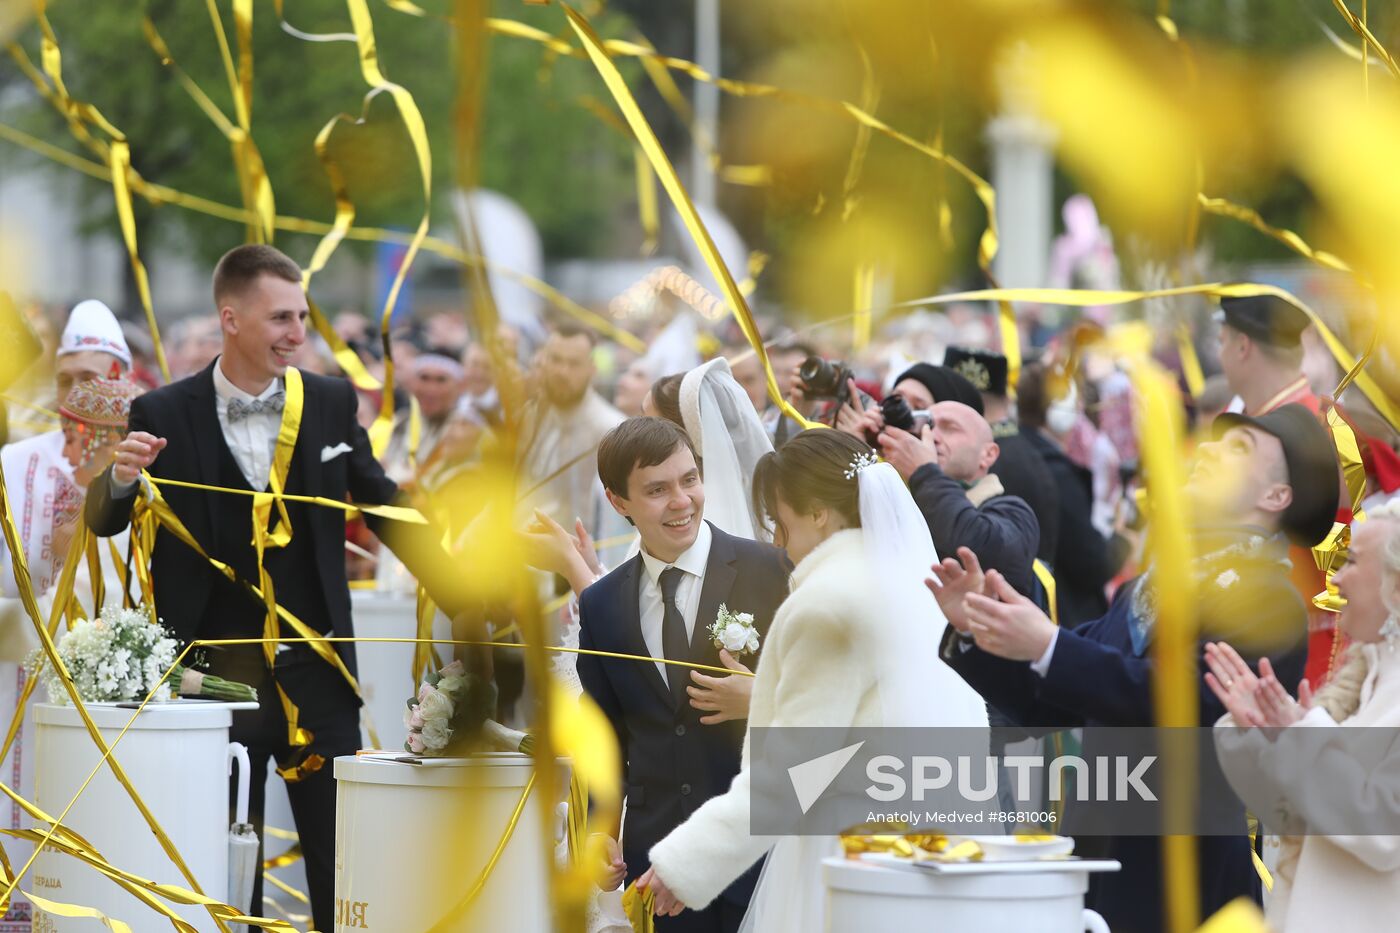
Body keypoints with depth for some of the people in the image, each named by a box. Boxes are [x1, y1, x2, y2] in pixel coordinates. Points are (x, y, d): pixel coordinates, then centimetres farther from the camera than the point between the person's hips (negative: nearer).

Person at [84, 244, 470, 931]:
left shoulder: (331, 404, 4)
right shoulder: (165, 416, -3)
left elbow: (386, 511, 11)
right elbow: (104, 522, -2)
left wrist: (462, 602, 4)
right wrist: (122, 479, -25)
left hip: (316, 676, 2)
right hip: (215, 678, -1)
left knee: (343, 864, 3)